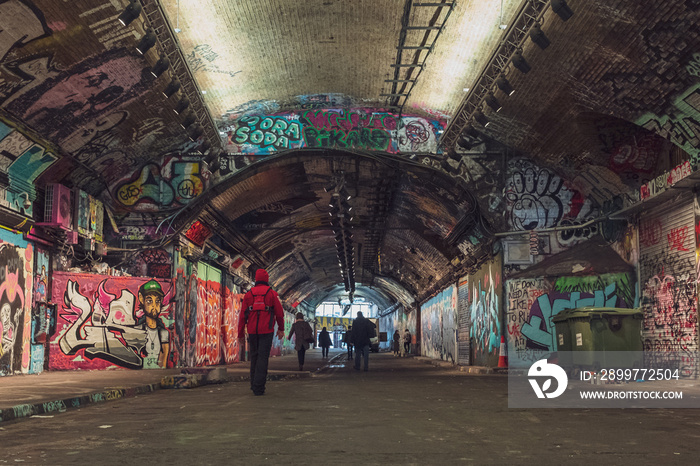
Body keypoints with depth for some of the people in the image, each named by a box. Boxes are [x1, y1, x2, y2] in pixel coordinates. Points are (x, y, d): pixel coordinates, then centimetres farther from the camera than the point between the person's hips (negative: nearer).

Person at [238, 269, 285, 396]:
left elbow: (243, 315, 3)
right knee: (263, 358, -2)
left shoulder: (248, 294, 5)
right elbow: (279, 313, 2)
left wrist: (240, 333, 8)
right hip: (266, 331, -3)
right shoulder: (272, 293, -1)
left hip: (252, 331, 3)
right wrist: (281, 329, 16)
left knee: (254, 357, 17)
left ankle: (254, 384, 23)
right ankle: (258, 388, -7)